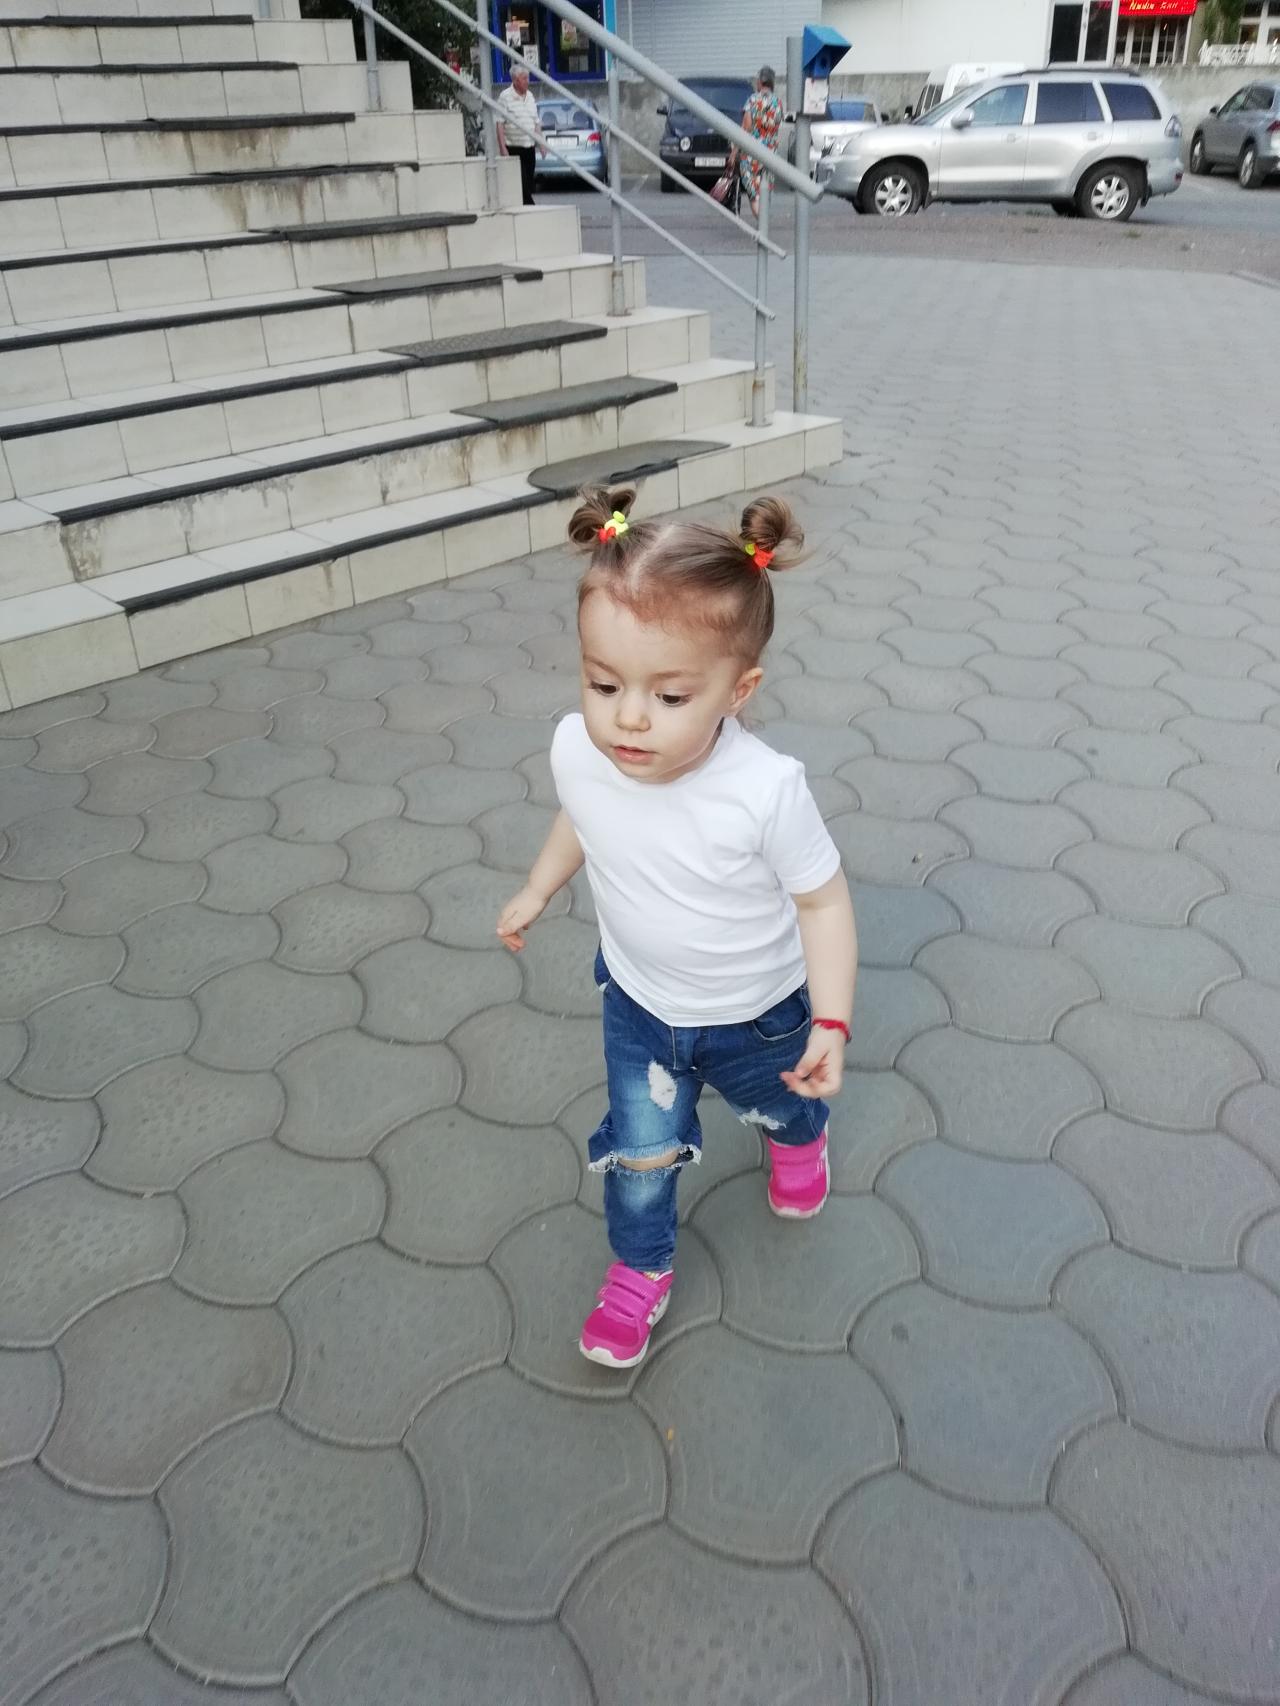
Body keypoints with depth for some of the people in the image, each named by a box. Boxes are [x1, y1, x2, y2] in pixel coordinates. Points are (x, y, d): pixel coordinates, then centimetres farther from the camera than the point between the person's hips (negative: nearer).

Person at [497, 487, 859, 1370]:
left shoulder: (766, 789, -38)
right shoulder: (577, 748, -25)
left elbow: (823, 899, -22)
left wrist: (832, 1021, -26)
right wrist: (536, 893, 13)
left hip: (756, 1013, -1)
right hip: (639, 1004, 2)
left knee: (776, 1101, 30)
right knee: (640, 1150, 12)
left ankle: (800, 1136, 67)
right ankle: (641, 1268, 42)